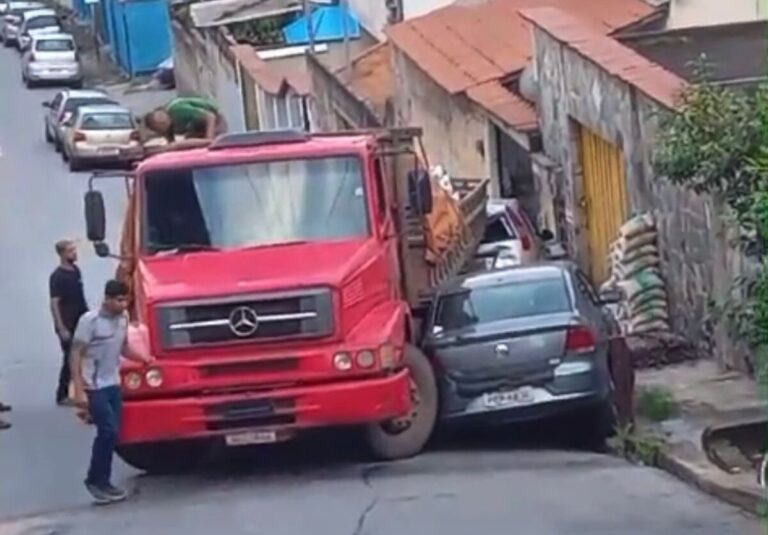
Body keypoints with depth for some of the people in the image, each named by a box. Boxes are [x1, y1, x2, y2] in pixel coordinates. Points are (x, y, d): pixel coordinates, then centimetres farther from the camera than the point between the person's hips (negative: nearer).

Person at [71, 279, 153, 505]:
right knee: (108, 431, -13)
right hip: (93, 387, -7)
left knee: (110, 433, 7)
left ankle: (102, 482, 18)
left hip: (113, 385, 7)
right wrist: (79, 390, -21)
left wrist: (143, 358, -1)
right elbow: (76, 355, -16)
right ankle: (96, 480, 2)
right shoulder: (90, 320, -17)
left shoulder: (123, 319, 3)